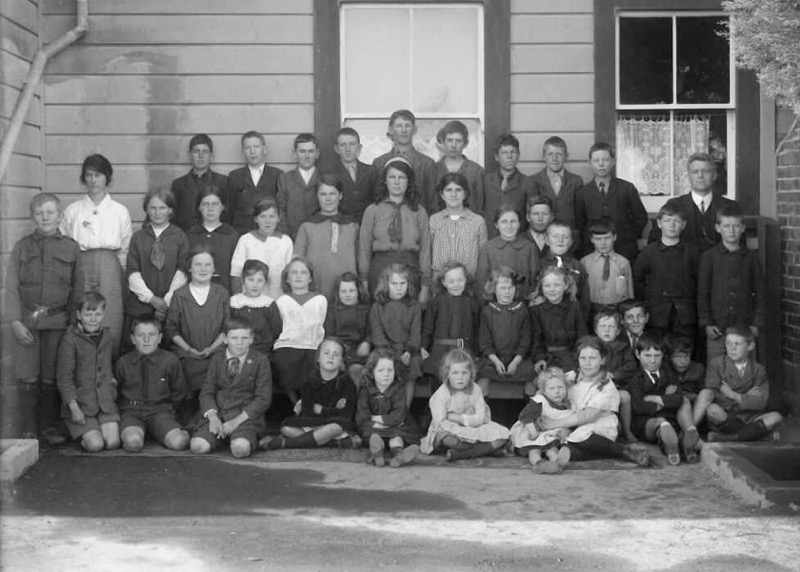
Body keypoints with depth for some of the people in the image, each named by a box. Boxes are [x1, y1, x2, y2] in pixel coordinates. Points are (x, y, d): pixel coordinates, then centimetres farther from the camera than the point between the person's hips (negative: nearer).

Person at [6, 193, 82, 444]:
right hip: (27, 321, 0)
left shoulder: (71, 248, 8)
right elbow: (11, 287, 3)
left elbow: (77, 290, 9)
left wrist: (73, 321, 2)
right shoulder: (22, 247, 7)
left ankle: (48, 426, 15)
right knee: (27, 378, -2)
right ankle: (29, 430, 7)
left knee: (51, 378, 3)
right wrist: (16, 322, -7)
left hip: (57, 321, 0)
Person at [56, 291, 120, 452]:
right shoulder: (70, 340, -10)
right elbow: (64, 378, -9)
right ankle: (81, 434, 15)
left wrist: (112, 379, 6)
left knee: (113, 443, -13)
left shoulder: (107, 336, 7)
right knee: (95, 445, -16)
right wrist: (74, 407, -15)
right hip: (80, 403, -4)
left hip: (106, 402, 4)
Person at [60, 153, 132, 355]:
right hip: (80, 268, 0)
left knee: (111, 329, -6)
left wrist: (125, 278, 5)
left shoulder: (120, 211, 10)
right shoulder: (72, 211, 9)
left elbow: (126, 250, 11)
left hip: (110, 269, 0)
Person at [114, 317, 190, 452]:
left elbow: (178, 393, 12)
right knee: (133, 442, -33)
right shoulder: (122, 363, 3)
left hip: (160, 411, 0)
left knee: (178, 442, -28)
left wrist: (167, 408, 6)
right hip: (131, 412, 0)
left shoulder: (170, 360, 0)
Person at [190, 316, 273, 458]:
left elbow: (264, 398, -3)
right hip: (218, 413, 3)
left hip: (246, 416, -3)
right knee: (198, 446, -24)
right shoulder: (216, 359, 15)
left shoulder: (261, 362, 4)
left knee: (240, 449, -34)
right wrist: (212, 417, -12)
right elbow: (207, 392, 8)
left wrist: (237, 420, -13)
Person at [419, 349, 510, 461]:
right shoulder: (441, 394, -13)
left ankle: (462, 454, -27)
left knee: (503, 434, -18)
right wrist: (467, 418, -17)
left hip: (473, 430, 4)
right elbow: (440, 423, -20)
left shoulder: (475, 390, -4)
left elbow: (479, 419, -10)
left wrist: (454, 417, -17)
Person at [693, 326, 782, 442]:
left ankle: (725, 439, -30)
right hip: (723, 417, -2)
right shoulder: (716, 363, 5)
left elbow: (761, 403, -2)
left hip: (747, 418, 3)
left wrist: (734, 395, -14)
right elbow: (711, 393, -7)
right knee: (713, 409, -35)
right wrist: (746, 396, -8)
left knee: (775, 417, -25)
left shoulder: (758, 370, 8)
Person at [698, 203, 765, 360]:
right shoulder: (708, 257, 2)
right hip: (717, 329, -1)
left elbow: (760, 293, 8)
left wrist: (757, 324, 1)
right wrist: (706, 324, -4)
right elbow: (702, 293, 2)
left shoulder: (751, 257, 6)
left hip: (745, 329, 1)